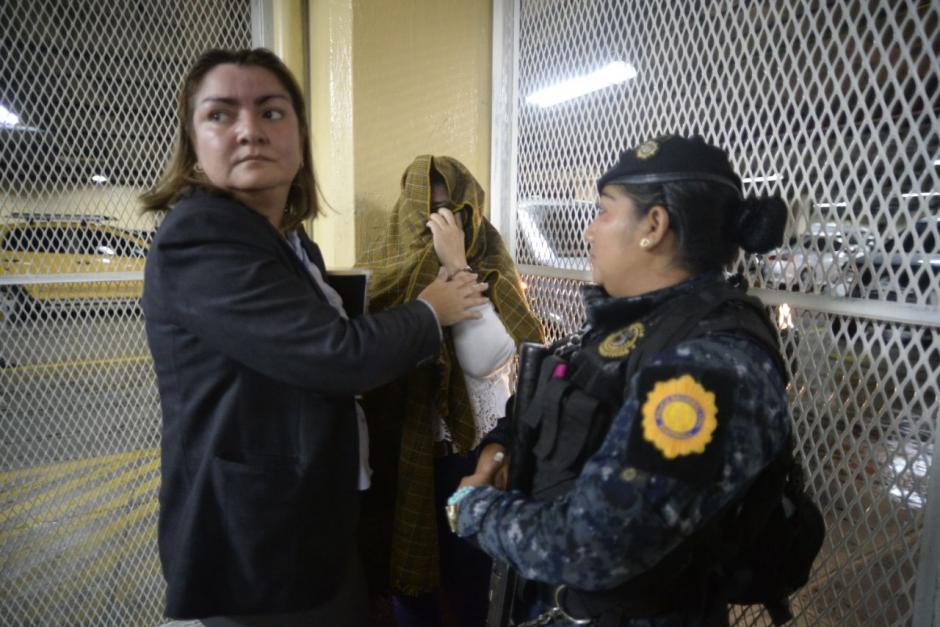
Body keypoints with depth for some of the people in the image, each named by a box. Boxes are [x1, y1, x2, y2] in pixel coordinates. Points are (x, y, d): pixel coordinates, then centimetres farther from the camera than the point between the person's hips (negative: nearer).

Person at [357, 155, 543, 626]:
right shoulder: (385, 269, 0)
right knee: (407, 571, 17)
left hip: (470, 453, -1)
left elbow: (485, 361, -23)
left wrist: (457, 267, -23)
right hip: (400, 452, 2)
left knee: (466, 578, 14)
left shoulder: (493, 272, -5)